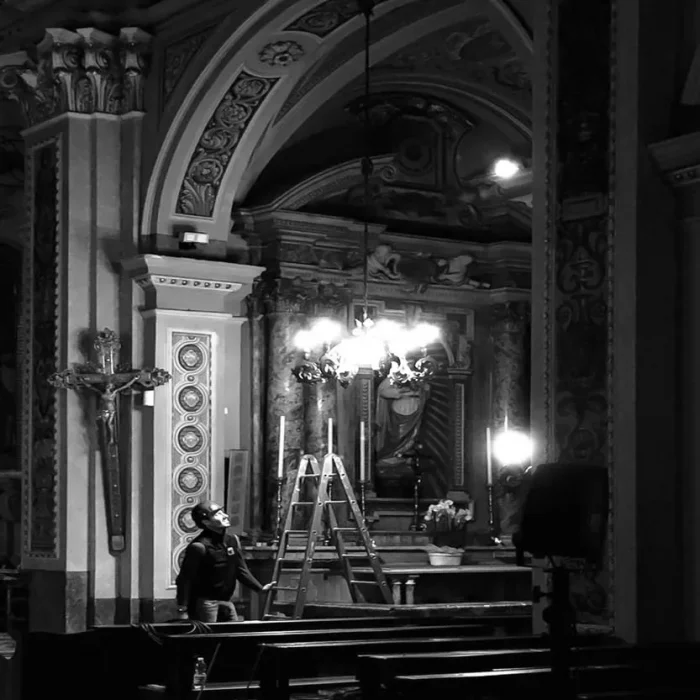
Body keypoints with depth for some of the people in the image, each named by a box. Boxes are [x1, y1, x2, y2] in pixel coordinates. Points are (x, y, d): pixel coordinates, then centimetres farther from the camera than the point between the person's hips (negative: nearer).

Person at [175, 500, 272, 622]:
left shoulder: (232, 541, 5)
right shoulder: (199, 547, -17)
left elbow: (241, 570, 12)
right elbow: (185, 579, -15)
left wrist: (260, 588, 3)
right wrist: (182, 609, -19)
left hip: (226, 601, 7)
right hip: (205, 602, -7)